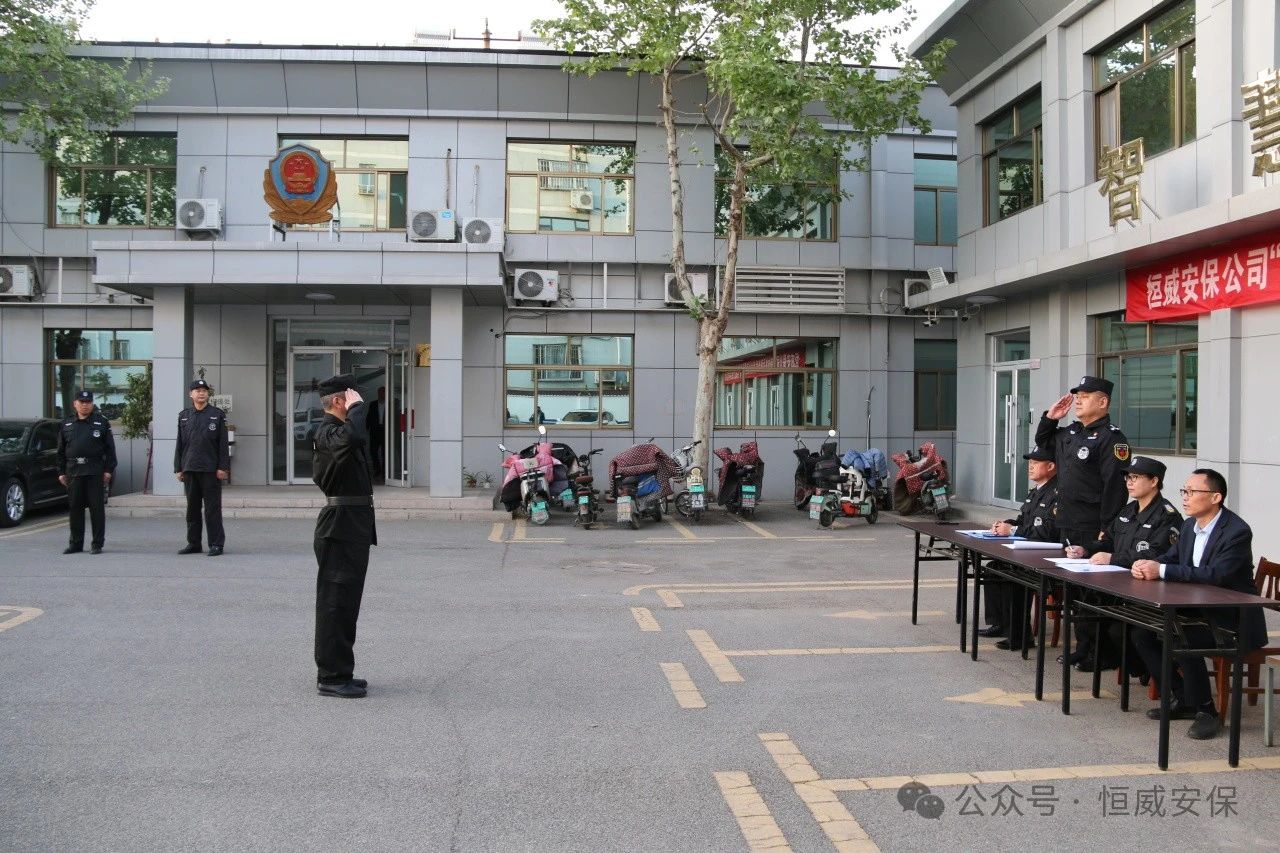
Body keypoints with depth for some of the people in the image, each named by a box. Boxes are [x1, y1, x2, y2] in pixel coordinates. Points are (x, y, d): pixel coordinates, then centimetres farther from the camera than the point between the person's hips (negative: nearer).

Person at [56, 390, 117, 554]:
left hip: (95, 472, -3)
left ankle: (97, 544, 3)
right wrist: (61, 472, 8)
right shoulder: (67, 425, 13)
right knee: (75, 508, 7)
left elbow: (110, 449, 1)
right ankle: (76, 543, 16)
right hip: (73, 472, 3)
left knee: (97, 508, -2)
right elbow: (61, 451, 15)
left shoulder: (102, 423, 4)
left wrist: (109, 470, -6)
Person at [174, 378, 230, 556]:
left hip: (210, 469, -4)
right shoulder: (183, 415, 11)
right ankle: (193, 543, 18)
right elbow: (180, 444, 12)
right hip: (190, 469, 4)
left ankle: (216, 544, 3)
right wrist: (178, 468, 7)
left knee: (212, 508, -2)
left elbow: (223, 443, -2)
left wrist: (223, 468, -8)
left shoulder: (218, 415, 1)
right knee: (192, 508, 10)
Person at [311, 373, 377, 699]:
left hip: (352, 525, 11)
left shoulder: (338, 429, 17)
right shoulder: (327, 431, -15)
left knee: (345, 600, 15)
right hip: (341, 525, -11)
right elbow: (351, 437, -37)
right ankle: (331, 677, 3)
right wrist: (358, 407, -24)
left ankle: (338, 672, 24)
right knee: (336, 599, -4)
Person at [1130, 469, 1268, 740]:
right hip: (1197, 610, 9)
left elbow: (1217, 574, -30)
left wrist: (1161, 570, -33)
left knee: (1182, 641, -30)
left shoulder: (1237, 532, -20)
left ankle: (1206, 711, -10)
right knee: (1142, 633, -4)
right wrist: (1146, 565, -13)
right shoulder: (1190, 525, 7)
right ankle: (1183, 699, 9)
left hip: (1230, 618, -8)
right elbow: (1169, 557, 12)